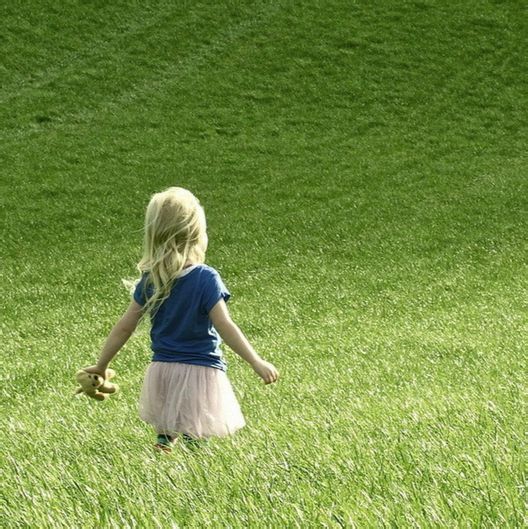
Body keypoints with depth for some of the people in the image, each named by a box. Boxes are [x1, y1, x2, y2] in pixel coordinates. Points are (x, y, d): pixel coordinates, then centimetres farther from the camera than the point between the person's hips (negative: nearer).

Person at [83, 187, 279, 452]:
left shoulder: (150, 280, -1)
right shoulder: (206, 279, -15)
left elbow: (124, 327, 3)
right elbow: (224, 326, -21)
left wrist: (101, 366, 13)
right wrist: (257, 362, -20)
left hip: (162, 370, 5)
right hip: (200, 372, -5)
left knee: (165, 438, 22)